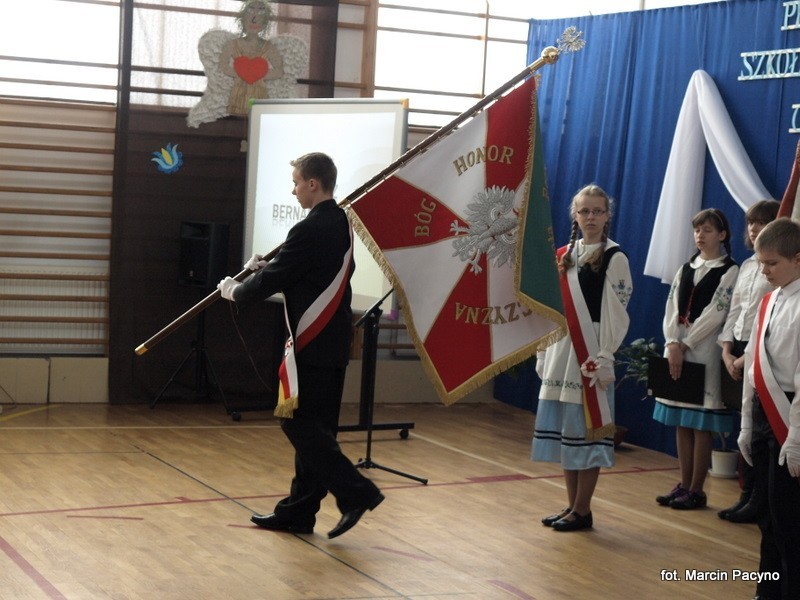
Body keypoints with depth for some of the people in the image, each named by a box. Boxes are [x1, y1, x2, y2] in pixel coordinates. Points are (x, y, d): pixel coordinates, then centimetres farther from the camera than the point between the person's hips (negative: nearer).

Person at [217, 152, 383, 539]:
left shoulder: (311, 230, -18)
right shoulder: (342, 225, 12)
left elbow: (273, 281, -14)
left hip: (312, 345, -10)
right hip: (334, 344, 10)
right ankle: (298, 511, 18)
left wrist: (235, 292, 4)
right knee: (315, 427, 12)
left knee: (299, 423, -5)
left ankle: (356, 492, -8)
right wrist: (267, 269, 11)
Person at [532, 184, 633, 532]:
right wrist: (543, 353, 11)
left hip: (591, 353, -6)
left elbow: (617, 315, -10)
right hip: (560, 350, 7)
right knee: (562, 428, 9)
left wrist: (605, 359, -16)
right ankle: (571, 505, 18)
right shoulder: (563, 255, 12)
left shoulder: (614, 259, -5)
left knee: (586, 429, -4)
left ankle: (582, 510, 3)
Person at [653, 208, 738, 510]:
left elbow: (715, 314, -10)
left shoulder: (729, 272, -3)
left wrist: (685, 345, -13)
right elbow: (672, 309, 7)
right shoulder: (685, 269, 15)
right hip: (677, 347, 6)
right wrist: (672, 343, -9)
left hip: (705, 350, -6)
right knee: (680, 422, 8)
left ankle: (696, 490, 2)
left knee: (701, 424, -3)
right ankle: (684, 484, 16)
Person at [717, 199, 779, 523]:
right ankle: (747, 494, 16)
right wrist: (727, 349, 3)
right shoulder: (747, 266, 15)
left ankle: (759, 501, 4)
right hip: (738, 353, 7)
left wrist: (750, 357, -15)